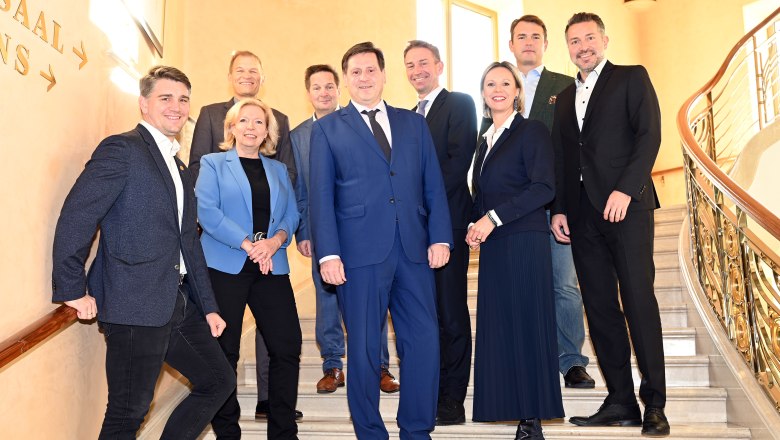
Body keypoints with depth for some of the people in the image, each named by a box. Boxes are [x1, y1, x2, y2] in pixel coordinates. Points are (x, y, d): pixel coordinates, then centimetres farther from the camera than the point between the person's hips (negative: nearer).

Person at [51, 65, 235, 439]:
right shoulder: (122, 149, -8)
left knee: (219, 381, 14)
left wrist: (208, 307, 16)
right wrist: (72, 290, -15)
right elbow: (75, 218, -16)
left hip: (179, 304, 9)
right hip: (134, 305, -8)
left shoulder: (178, 166, 18)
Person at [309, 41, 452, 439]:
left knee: (424, 342, 2)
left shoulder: (414, 123, 16)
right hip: (360, 254, -2)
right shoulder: (327, 128, 9)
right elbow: (321, 195, 2)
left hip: (414, 252, 3)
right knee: (364, 349, 5)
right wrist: (328, 253, -7)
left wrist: (440, 238, 1)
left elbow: (434, 186, 12)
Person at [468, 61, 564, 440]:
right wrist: (475, 224, 1)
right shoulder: (486, 139, 18)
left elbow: (544, 188, -14)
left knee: (526, 325, -3)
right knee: (499, 329, 5)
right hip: (493, 246, 7)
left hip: (524, 242, -7)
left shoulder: (532, 131, -3)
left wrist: (494, 217, -16)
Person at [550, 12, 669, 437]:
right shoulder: (565, 98, 22)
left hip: (626, 206, -5)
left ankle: (654, 403, 1)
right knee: (600, 308, 3)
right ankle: (620, 401, 9)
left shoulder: (632, 78, 8)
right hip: (582, 213, 5)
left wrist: (626, 189, -16)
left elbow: (649, 135, -5)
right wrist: (559, 209, 8)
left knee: (639, 302, -7)